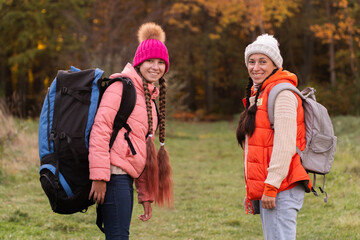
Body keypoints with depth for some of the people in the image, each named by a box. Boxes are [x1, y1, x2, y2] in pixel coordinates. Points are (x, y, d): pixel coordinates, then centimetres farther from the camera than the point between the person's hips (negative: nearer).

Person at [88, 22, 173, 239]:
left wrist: (145, 195, 21)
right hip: (114, 174, -9)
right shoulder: (122, 86, -5)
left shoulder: (149, 98, 23)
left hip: (126, 177, 9)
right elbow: (100, 130, -15)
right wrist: (99, 176, -23)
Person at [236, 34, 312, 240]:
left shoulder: (282, 92, -9)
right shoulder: (258, 94, 20)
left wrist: (271, 186, -20)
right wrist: (252, 190, 20)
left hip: (280, 189, -10)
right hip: (266, 188, 10)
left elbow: (285, 144, -18)